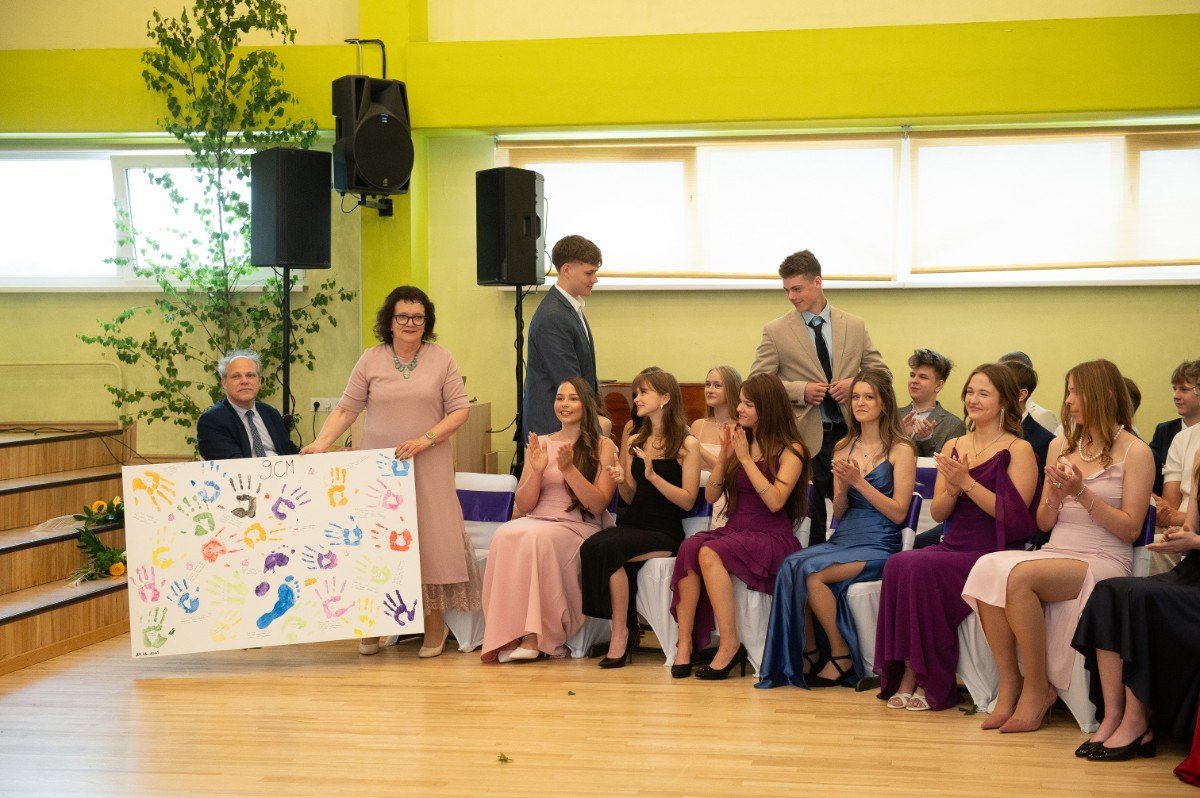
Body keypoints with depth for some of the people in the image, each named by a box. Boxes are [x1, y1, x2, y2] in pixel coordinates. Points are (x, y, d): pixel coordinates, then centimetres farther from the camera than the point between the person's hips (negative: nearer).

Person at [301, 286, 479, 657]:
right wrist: (321, 443, -10)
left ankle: (435, 622, 12)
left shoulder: (442, 359, 3)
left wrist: (424, 440, -13)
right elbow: (346, 409, 4)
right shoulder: (370, 359, 5)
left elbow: (459, 410, 0)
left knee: (429, 538, -1)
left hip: (427, 468, -1)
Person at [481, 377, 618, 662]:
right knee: (506, 535, -33)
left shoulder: (603, 447, 7)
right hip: (536, 522, 3)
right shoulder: (540, 444, 17)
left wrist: (569, 469, -14)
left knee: (538, 537, -37)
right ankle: (510, 635, -33)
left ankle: (535, 636, -32)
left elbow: (599, 505, -3)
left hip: (578, 528, -3)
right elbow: (523, 506, 13)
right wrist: (537, 470, -5)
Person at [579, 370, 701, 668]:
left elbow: (687, 500, -8)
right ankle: (625, 630, -14)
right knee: (592, 547, -28)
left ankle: (620, 633, -19)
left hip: (664, 533, -5)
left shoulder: (687, 445, -2)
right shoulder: (634, 443, 17)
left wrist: (653, 475, -18)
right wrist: (622, 482, -2)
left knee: (605, 547, -31)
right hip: (632, 524, 5)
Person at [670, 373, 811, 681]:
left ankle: (730, 645, -27)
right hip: (733, 530, 5)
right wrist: (724, 455, 0)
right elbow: (711, 496, 14)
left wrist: (746, 458, -12)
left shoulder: (790, 450, -1)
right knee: (689, 547, -28)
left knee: (709, 553, -33)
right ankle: (684, 643, -29)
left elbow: (775, 501, -15)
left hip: (771, 538, -5)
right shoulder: (740, 441, 16)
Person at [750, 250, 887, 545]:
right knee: (809, 526, 3)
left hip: (849, 433, 2)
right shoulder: (775, 331, 1)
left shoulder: (855, 326, 8)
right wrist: (800, 390, -15)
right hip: (805, 437, -2)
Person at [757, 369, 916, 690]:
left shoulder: (900, 449, 0)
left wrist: (860, 482, -14)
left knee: (811, 571, -29)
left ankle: (841, 656, -11)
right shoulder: (843, 448, 16)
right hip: (842, 538, 5)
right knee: (791, 565, -25)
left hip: (879, 546, -5)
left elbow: (898, 513, -7)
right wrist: (842, 487, -5)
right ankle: (808, 652, -11)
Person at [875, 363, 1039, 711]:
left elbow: (1014, 514, -12)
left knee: (920, 567, -30)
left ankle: (929, 681, -18)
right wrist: (953, 487, -6)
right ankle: (905, 676, -22)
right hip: (953, 548, 6)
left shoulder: (1018, 450, -1)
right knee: (897, 564, -26)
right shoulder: (953, 447, 18)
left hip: (992, 555, -5)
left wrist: (968, 482, -15)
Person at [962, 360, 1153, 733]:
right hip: (1055, 553, 5)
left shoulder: (1135, 453, 1)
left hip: (1104, 562, -5)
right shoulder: (1060, 445, 18)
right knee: (987, 567, -28)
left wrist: (1083, 493, -13)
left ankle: (1037, 690, -19)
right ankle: (1009, 683, -21)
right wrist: (1056, 497, -4)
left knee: (1019, 576, -34)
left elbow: (1130, 529, -5)